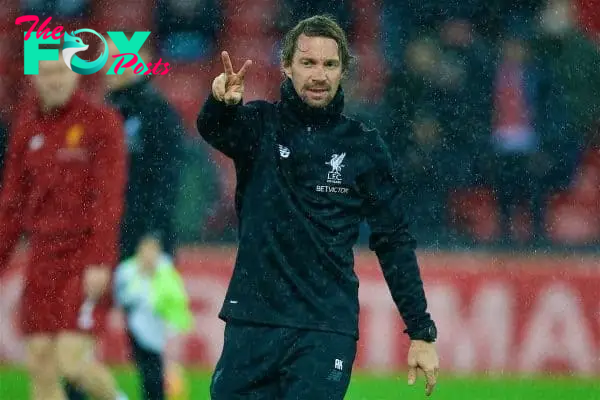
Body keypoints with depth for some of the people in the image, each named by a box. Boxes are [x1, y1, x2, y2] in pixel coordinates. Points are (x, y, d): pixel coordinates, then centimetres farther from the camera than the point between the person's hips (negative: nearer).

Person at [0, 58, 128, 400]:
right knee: (40, 366, 0)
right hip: (43, 260, 5)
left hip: (85, 258, -5)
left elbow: (109, 199, -11)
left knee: (71, 361, -13)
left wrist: (100, 261, -19)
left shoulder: (101, 122, -4)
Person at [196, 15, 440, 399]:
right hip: (252, 324, 1)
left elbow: (394, 242, 7)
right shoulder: (262, 125, 3)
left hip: (327, 331, -1)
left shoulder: (364, 146, 4)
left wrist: (421, 331, 3)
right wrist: (222, 102, -45)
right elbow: (213, 129, -20)